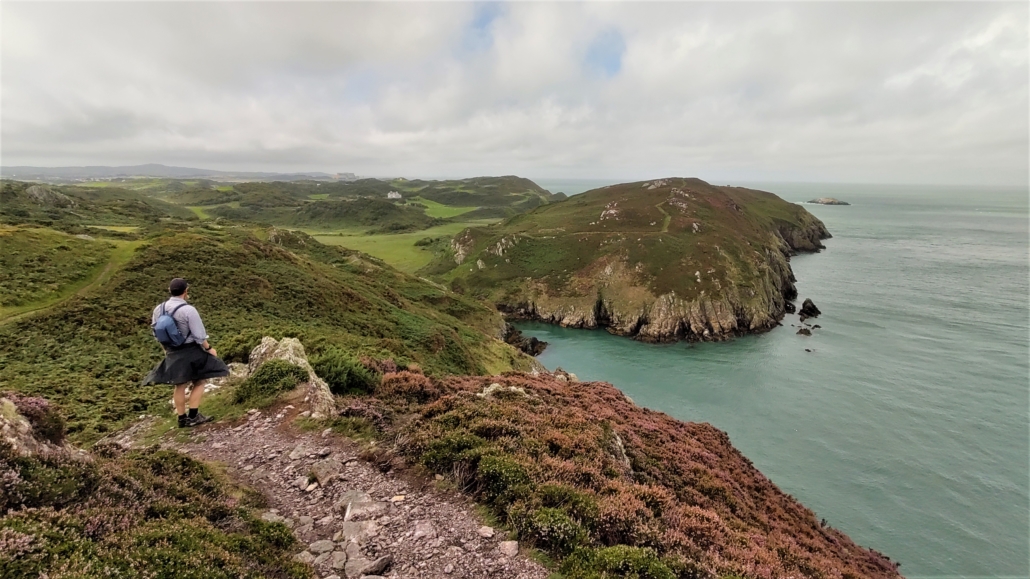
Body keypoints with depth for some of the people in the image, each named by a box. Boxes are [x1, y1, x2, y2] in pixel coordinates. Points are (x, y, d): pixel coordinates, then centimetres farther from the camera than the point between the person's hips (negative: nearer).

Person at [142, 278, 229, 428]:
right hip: (190, 352, -6)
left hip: (172, 353, 6)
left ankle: (182, 419, 23)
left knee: (180, 385, 15)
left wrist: (166, 349, 24)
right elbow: (199, 335, -17)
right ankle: (193, 416, 6)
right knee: (199, 382, 9)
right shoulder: (188, 310, -21)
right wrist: (209, 349, -2)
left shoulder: (159, 309, -1)